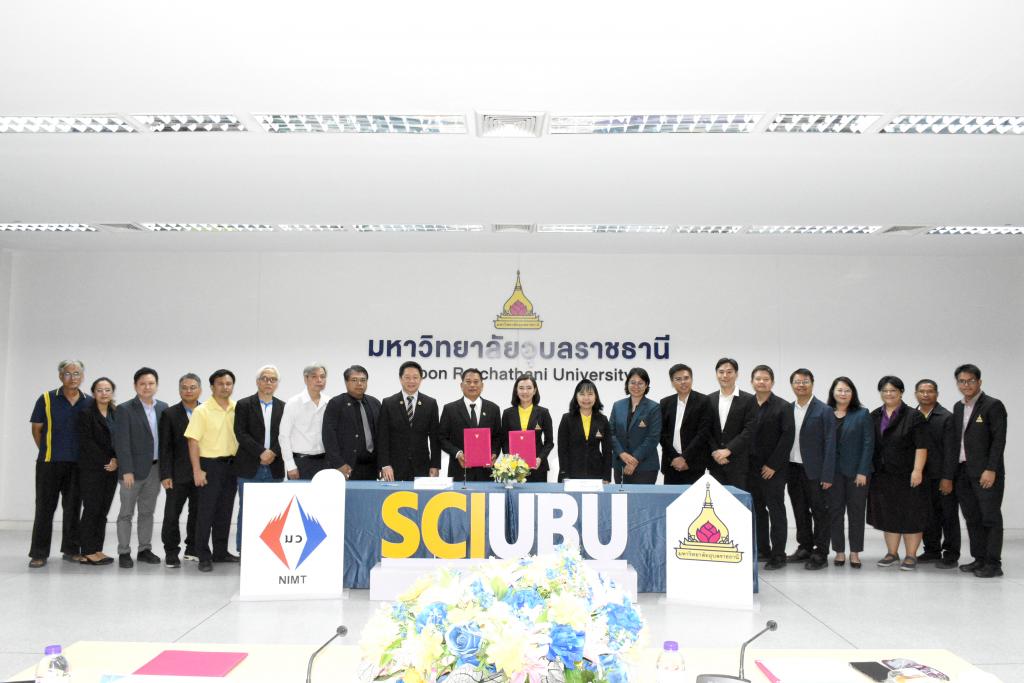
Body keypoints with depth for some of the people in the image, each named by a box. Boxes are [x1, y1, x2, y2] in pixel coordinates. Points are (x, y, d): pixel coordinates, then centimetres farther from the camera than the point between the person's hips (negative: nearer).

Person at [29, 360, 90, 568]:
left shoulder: (89, 402, 4)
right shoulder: (47, 399, -2)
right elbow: (37, 428, 4)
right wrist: (47, 452, 7)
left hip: (78, 464, 2)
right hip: (50, 463, -2)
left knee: (73, 508, 9)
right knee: (45, 508, 1)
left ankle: (71, 550, 18)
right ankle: (39, 553, 7)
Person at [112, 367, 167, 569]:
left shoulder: (163, 408, 7)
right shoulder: (126, 410, -7)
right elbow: (121, 442, -11)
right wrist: (126, 471, -16)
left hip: (155, 468, 5)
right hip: (134, 469, -5)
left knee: (147, 512, 12)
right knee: (126, 513, 3)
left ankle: (145, 550, 20)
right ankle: (124, 553, 10)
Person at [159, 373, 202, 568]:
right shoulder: (170, 414, 0)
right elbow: (165, 448, -2)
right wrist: (165, 475, -8)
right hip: (178, 474, -2)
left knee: (198, 513, 10)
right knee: (172, 514, 1)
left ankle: (193, 550, 23)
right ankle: (171, 553, 12)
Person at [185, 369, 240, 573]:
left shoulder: (237, 410, 5)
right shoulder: (202, 411, -8)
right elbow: (193, 441, -10)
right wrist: (197, 470, -15)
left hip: (231, 465, 5)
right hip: (209, 465, -5)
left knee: (225, 511, 11)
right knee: (206, 511, -1)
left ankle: (220, 551, 21)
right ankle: (204, 556, 6)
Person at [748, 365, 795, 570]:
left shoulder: (783, 406, -3)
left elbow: (788, 437, -8)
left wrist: (773, 465, -12)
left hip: (773, 469, -4)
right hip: (751, 468, 4)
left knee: (776, 510, 1)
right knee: (757, 510, 8)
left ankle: (778, 554, 6)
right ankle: (762, 550, 18)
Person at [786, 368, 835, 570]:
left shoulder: (824, 411, -6)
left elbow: (830, 444, -8)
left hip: (814, 471, -5)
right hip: (793, 469, 5)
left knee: (820, 512, 2)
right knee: (800, 512, 13)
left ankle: (820, 554, 8)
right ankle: (805, 548, 25)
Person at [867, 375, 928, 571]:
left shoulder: (913, 416, -5)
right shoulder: (874, 417, 9)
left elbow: (921, 446, -10)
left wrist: (917, 471, -18)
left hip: (906, 475, -5)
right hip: (882, 475, 5)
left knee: (910, 515, 1)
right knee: (888, 515, 10)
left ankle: (911, 556, 8)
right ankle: (892, 554, 19)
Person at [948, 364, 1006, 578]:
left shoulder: (993, 405, -5)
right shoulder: (958, 407, 15)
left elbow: (999, 440, -11)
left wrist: (991, 470, -18)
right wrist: (949, 475, 11)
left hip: (986, 472, -7)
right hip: (963, 472, 7)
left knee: (990, 518, -2)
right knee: (972, 518, 9)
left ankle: (994, 564, 3)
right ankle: (979, 559, 17)